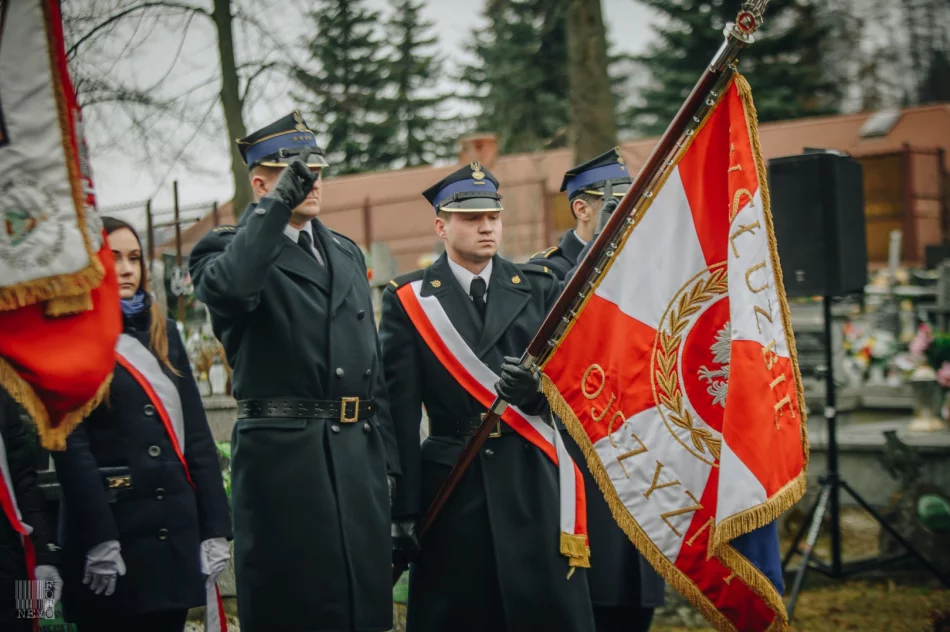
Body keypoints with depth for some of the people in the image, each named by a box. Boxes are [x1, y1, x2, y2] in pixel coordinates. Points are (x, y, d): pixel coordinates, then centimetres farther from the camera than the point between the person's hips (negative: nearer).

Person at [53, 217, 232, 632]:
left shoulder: (163, 333, 15)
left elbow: (196, 431, 12)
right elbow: (72, 446, -10)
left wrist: (216, 526, 5)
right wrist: (99, 539, -18)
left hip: (177, 528, 5)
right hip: (111, 524, -5)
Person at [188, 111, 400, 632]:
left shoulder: (347, 254, 19)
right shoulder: (228, 250, 0)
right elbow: (229, 286, -27)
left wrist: (387, 458, 16)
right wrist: (279, 203, -21)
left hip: (358, 454, 6)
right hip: (282, 454, -6)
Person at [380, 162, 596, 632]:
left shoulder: (539, 288, 9)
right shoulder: (408, 299, 2)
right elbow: (401, 415, -2)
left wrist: (538, 387, -20)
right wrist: (402, 510, -7)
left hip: (534, 484, 2)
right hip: (451, 488, -1)